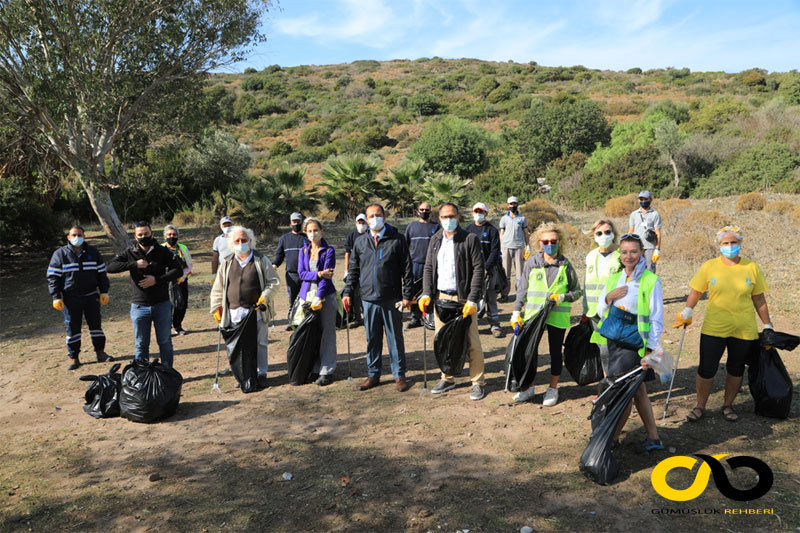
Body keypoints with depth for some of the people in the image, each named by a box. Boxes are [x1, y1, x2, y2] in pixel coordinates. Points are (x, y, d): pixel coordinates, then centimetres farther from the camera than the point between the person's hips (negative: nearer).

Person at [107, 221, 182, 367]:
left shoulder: (162, 252, 0)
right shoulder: (129, 254, 2)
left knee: (165, 343, 8)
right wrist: (134, 264, -18)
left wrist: (157, 280, -17)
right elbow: (110, 266, -9)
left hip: (162, 305, -1)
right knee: (141, 345, 9)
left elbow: (178, 270, -7)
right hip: (139, 307, 1)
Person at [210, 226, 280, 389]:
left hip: (256, 311, -2)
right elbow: (218, 288, 14)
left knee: (260, 343, 4)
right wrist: (217, 308, 10)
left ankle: (261, 374, 15)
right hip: (234, 312, 2)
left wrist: (265, 296, -8)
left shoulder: (261, 260, 2)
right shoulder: (227, 264, 9)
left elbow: (274, 281, 5)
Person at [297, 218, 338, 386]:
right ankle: (313, 369, 16)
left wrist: (318, 298, -18)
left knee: (326, 334, -1)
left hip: (325, 296, -4)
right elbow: (301, 273, 3)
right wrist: (318, 274, -14)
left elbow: (327, 276, -10)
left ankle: (326, 371, 5)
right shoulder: (304, 251, 12)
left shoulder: (329, 251, -2)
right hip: (307, 295, 4)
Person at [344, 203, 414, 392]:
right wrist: (348, 293, 7)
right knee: (372, 339, 11)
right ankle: (373, 375, 23)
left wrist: (407, 295, -5)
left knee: (395, 338, 5)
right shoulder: (360, 242, 9)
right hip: (369, 299, 3)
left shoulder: (397, 240, -1)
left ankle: (399, 375, 17)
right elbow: (353, 270, 15)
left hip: (392, 299, -3)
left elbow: (407, 270, -2)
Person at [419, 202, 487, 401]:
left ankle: (477, 383, 11)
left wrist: (472, 300, -15)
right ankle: (448, 379, 25)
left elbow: (478, 269, -8)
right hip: (440, 297, 5)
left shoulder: (470, 239, -4)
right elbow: (428, 268, 14)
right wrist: (426, 294, 0)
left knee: (472, 342, -2)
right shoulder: (435, 241, 12)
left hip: (463, 298, -5)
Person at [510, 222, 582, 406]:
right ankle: (528, 387, 25)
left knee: (555, 352, 11)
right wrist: (516, 312, -1)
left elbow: (577, 292, 5)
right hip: (532, 315, 1)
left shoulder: (565, 265, -2)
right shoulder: (532, 263, 0)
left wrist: (561, 297, -13)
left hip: (557, 317, -1)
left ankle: (553, 389, 27)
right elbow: (522, 289, 5)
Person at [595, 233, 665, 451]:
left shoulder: (650, 280, -7)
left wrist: (651, 349, -15)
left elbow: (657, 318, -8)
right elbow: (601, 311, 13)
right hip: (614, 341, 6)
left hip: (633, 344, -6)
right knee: (637, 391, 13)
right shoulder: (614, 278, 11)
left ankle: (613, 437, 12)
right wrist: (609, 297, -8)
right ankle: (653, 438, 23)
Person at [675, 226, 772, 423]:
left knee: (736, 370, 12)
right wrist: (687, 312, -10)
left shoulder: (752, 268, 2)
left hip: (744, 330, 1)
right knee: (706, 369, 0)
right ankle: (700, 406, 18)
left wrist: (767, 326, 10)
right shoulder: (709, 266, -1)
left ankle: (728, 405, 31)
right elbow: (696, 292, 3)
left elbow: (759, 300, 8)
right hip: (714, 328, -1)